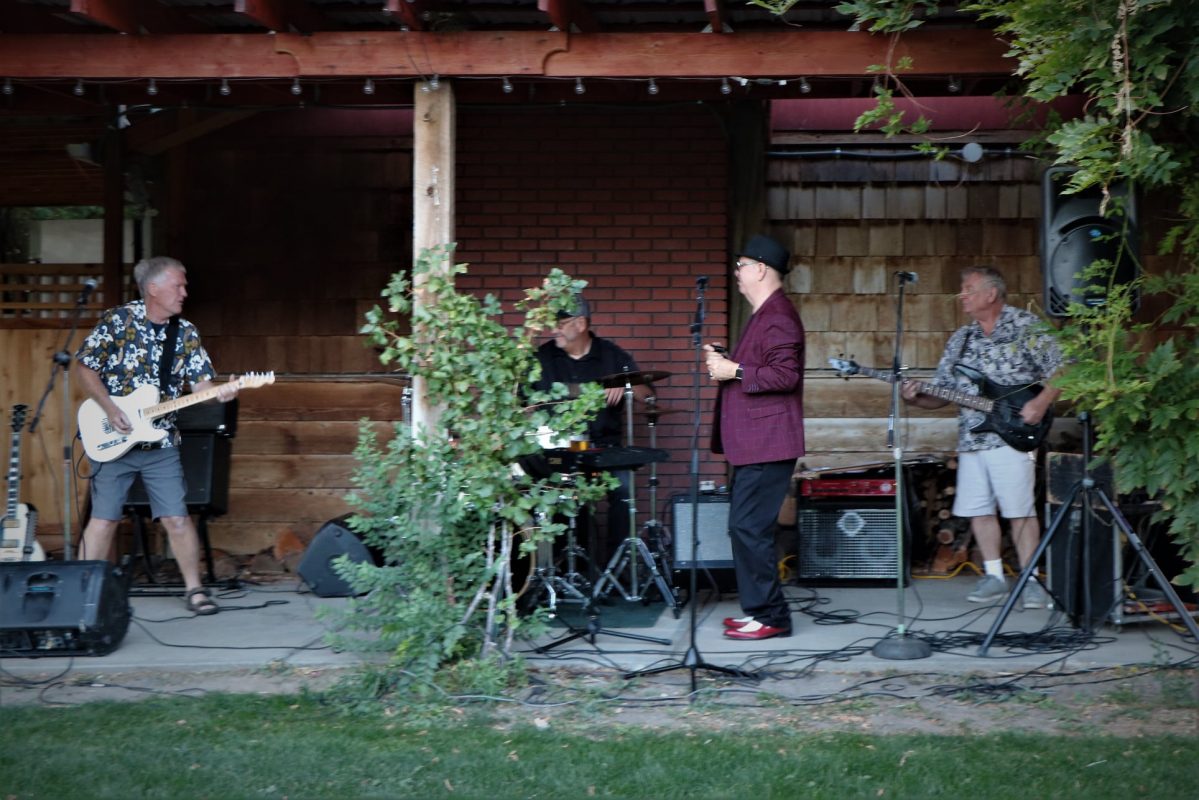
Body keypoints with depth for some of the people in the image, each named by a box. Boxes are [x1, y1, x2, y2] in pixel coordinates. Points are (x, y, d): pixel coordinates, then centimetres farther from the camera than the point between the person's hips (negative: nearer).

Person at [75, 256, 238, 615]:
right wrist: (110, 409, -13)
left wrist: (219, 392, -22)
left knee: (176, 518, 0)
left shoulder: (186, 333, 4)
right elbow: (85, 366, -3)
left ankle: (194, 588, 11)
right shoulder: (117, 321, -7)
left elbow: (201, 381, 1)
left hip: (161, 443, 3)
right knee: (104, 518, -1)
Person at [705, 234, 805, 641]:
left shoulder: (778, 317, -14)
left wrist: (735, 371, -18)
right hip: (753, 443, 11)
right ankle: (760, 609, 19)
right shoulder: (764, 314, 20)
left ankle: (771, 617, -7)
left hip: (767, 444, -11)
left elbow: (785, 374, -24)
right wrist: (726, 363, 14)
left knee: (749, 527, -11)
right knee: (748, 527, 13)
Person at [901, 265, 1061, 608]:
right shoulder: (960, 339, 16)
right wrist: (916, 397, -4)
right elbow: (941, 393, 15)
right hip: (971, 439, 6)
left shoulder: (1027, 326, -1)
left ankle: (1029, 580, -1)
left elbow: (1060, 372, -3)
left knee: (1020, 510, -7)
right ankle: (994, 576, 18)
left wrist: (1040, 403, -16)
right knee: (978, 509, 7)